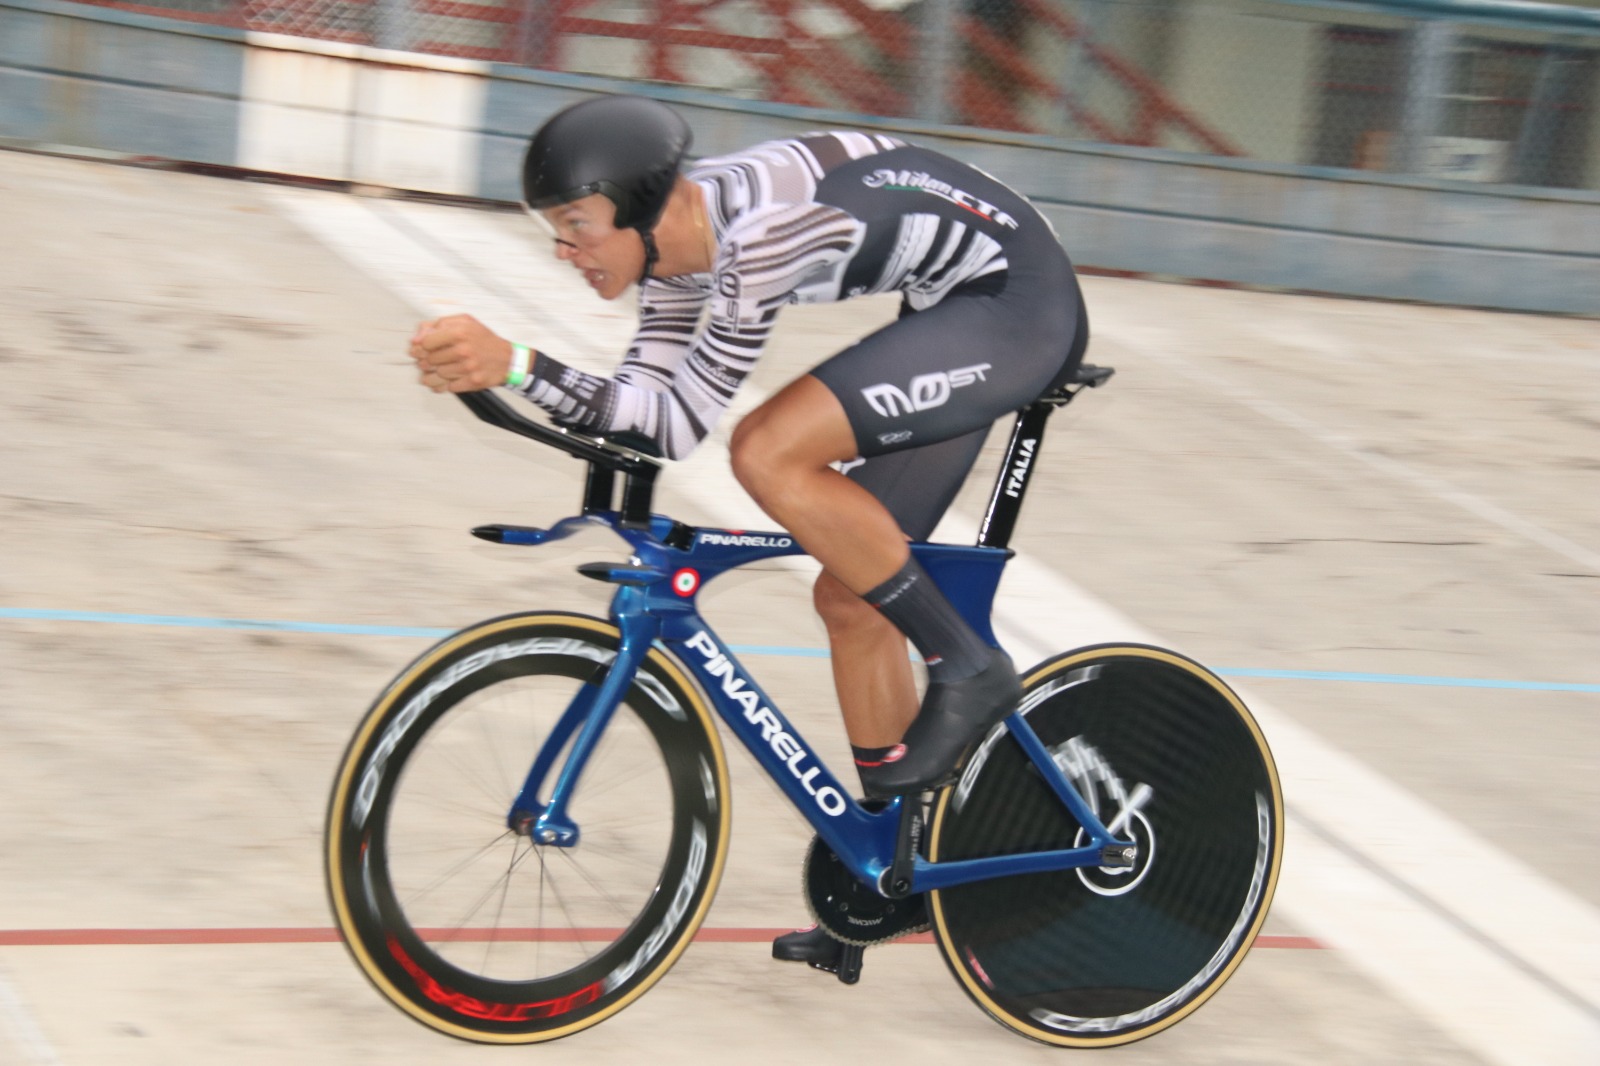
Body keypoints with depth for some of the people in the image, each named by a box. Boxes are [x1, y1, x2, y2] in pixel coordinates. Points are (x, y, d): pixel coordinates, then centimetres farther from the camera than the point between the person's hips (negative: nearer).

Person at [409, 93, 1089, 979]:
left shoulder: (762, 231, -30)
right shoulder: (682, 240, -2)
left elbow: (680, 423, -29)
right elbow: (642, 402, -1)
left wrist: (513, 364, -34)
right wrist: (480, 366, -11)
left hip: (1019, 305, -10)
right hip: (962, 315, 10)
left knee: (769, 452, -25)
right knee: (850, 597, 10)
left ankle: (968, 672, -11)